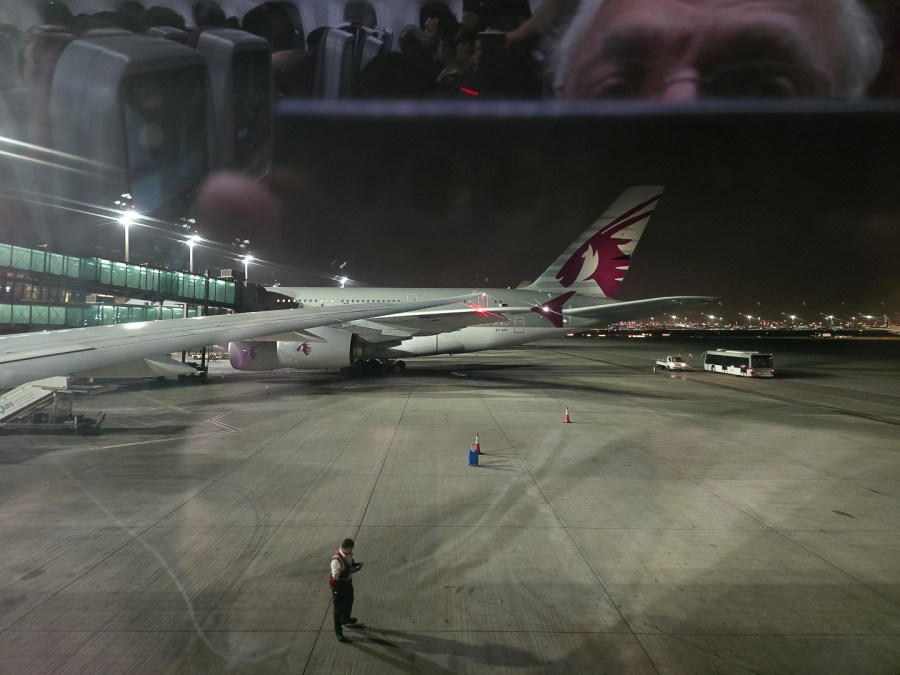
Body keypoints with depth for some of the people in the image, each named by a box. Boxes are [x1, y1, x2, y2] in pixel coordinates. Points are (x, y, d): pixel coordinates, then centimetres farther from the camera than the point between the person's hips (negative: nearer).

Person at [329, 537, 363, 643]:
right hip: (338, 587, -8)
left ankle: (346, 619, 57)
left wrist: (356, 565, -12)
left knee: (349, 602, 29)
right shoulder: (336, 560, -33)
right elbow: (336, 575, -32)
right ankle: (338, 632, 22)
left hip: (348, 584, 8)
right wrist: (349, 571, -36)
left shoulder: (349, 555, -8)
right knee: (338, 609, 6)